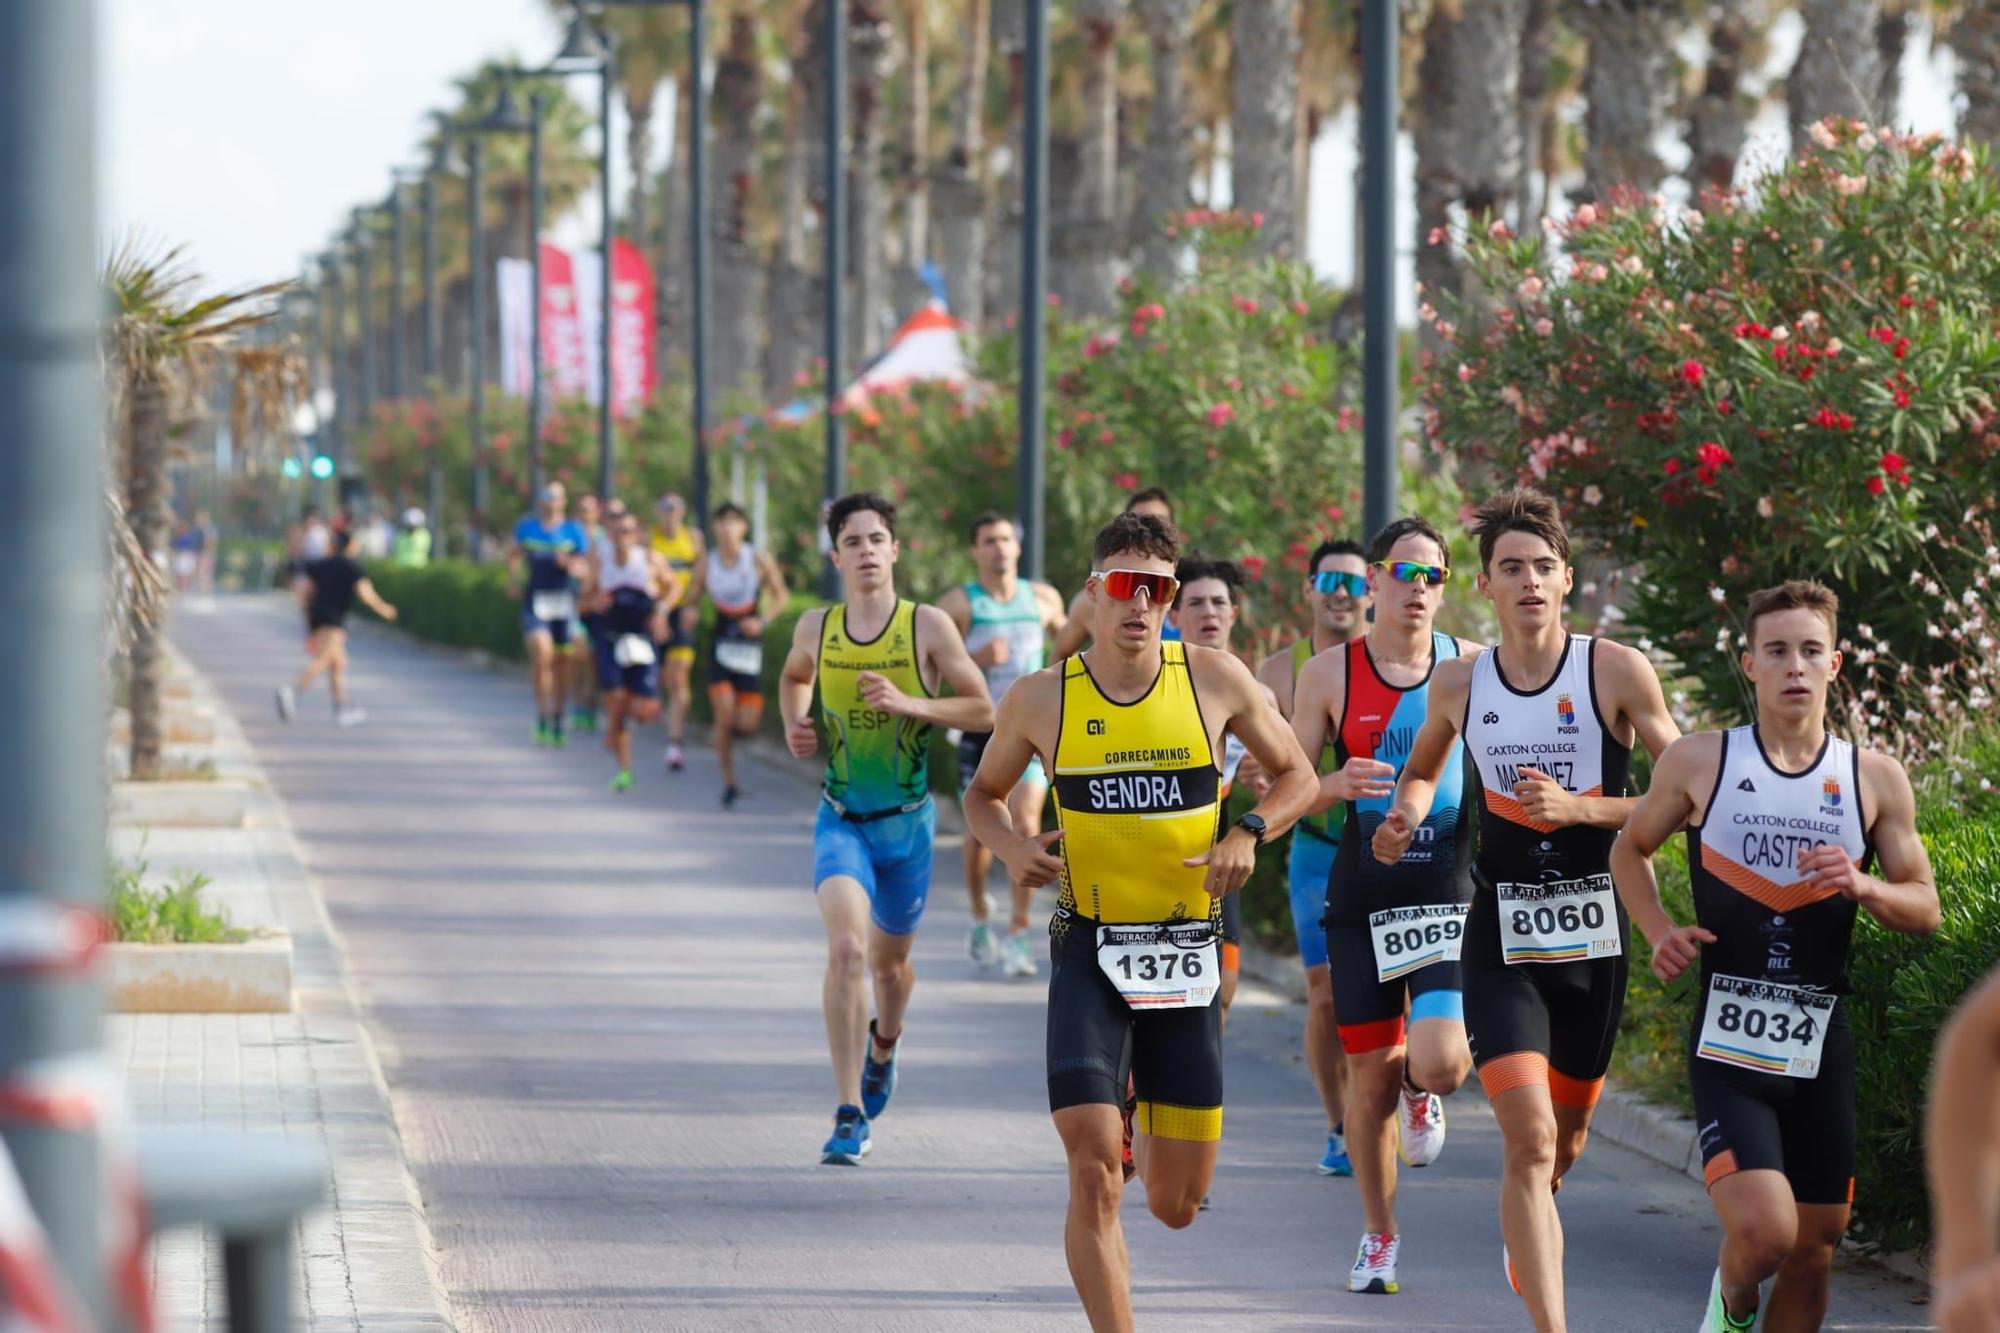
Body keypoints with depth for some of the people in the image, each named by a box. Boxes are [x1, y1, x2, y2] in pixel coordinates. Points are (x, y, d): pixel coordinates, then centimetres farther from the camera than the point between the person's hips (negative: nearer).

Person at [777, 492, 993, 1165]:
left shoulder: (928, 626, -7)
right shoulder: (816, 628, 0)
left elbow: (982, 710, -4)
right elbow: (793, 677, 23)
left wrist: (909, 704, -18)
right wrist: (794, 724, 3)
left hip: (907, 819, 0)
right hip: (841, 818, 0)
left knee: (889, 959, 17)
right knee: (845, 947, -22)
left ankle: (883, 1045, 54)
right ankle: (849, 1115, -20)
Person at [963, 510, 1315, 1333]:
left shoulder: (1215, 680, -2)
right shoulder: (1041, 700, -2)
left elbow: (1296, 776, 10)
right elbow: (983, 793, 14)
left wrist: (1249, 833, -10)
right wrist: (1011, 847, -7)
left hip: (1188, 955, 1)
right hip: (1089, 954, -1)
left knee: (1177, 1204, 8)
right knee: (1094, 1173, -18)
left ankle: (1138, 1112, 43)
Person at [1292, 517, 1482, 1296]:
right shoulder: (1330, 675, 1)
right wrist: (1334, 786, -17)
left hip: (1454, 890, -1)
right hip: (1362, 896, 1)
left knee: (1440, 1062, -18)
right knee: (1370, 1073, 6)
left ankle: (1422, 1094, 21)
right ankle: (1378, 1235, 26)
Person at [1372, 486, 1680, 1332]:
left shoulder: (1617, 672, -6)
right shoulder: (1459, 683, 2)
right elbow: (1423, 770, 23)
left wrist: (1579, 809, -17)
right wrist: (1404, 817, 1)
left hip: (1594, 935, 0)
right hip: (1500, 937, 0)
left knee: (1563, 1142, 17)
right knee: (1529, 1139, -17)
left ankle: (1524, 1236, 51)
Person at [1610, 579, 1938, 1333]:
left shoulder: (1875, 780, 3)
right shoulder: (1699, 762, -1)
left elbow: (1924, 909, 8)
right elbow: (1631, 849, 15)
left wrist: (1863, 887, -13)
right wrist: (1658, 931, -3)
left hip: (1821, 1049, 3)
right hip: (1728, 1044, -3)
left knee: (1814, 1248, 8)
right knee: (1764, 1233, -19)